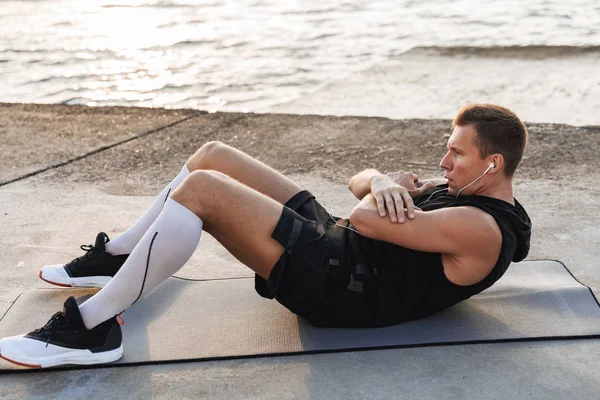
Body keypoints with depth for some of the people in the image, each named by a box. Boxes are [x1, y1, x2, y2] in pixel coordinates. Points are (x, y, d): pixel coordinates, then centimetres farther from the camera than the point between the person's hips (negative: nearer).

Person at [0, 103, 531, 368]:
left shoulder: (483, 229, -16)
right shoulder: (463, 194, 16)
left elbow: (368, 219, -24)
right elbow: (361, 181, 16)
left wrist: (392, 185, -2)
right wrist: (384, 181, -8)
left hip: (333, 282, -10)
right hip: (333, 237, 10)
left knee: (200, 188, -24)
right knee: (213, 155, 7)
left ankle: (93, 327, -13)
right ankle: (117, 258, 24)